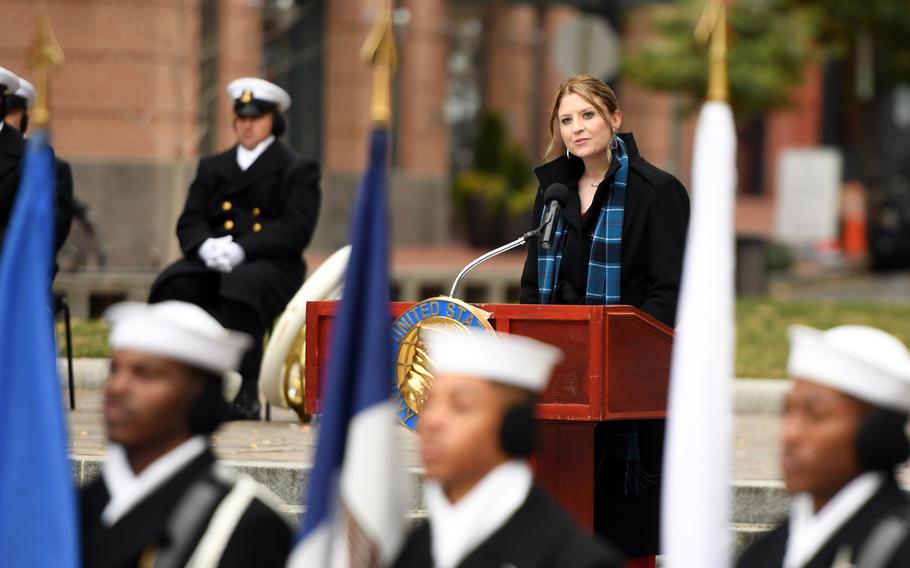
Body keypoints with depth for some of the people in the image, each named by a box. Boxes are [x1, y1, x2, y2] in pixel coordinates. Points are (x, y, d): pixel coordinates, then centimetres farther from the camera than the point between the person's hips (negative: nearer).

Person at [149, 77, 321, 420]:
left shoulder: (298, 171, 8)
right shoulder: (212, 167, 23)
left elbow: (295, 231, -6)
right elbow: (189, 223, 12)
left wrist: (241, 249, -20)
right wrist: (205, 245, -14)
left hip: (270, 266, -4)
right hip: (213, 263, 4)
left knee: (241, 289, -39)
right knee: (173, 285, -29)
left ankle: (244, 396, -36)